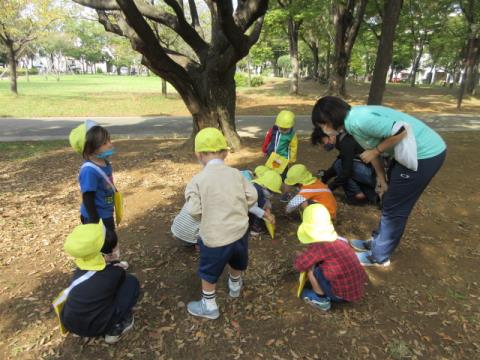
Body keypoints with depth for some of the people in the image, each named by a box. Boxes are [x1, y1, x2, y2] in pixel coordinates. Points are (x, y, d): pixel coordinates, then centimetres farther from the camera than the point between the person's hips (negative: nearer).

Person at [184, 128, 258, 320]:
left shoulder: (198, 179, -16)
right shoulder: (236, 174, -4)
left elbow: (194, 210, -18)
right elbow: (252, 197, -2)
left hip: (215, 237, -4)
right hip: (240, 231, 5)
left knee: (209, 272, 19)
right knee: (237, 262, 32)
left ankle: (209, 306, 35)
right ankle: (235, 286, 58)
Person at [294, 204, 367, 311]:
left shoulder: (319, 246, -20)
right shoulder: (339, 240, 1)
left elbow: (298, 265, -13)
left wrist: (306, 255, 7)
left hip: (342, 295, -7)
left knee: (311, 267, -9)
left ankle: (321, 300, 8)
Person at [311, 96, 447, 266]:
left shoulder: (358, 120, -26)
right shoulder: (352, 121, 5)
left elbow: (401, 131, -26)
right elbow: (372, 147, 12)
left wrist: (375, 151, -15)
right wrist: (382, 179, 14)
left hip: (426, 154, -9)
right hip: (418, 151, 9)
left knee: (394, 208, 2)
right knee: (389, 202, 20)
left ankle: (379, 256, 19)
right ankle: (378, 242, 38)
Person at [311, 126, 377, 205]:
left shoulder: (346, 143, -16)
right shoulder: (343, 140, 15)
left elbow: (346, 172, -19)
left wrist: (329, 188, -10)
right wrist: (324, 176, 19)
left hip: (373, 175, -10)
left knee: (339, 165, -11)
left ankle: (357, 194, -3)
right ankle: (371, 195, 9)